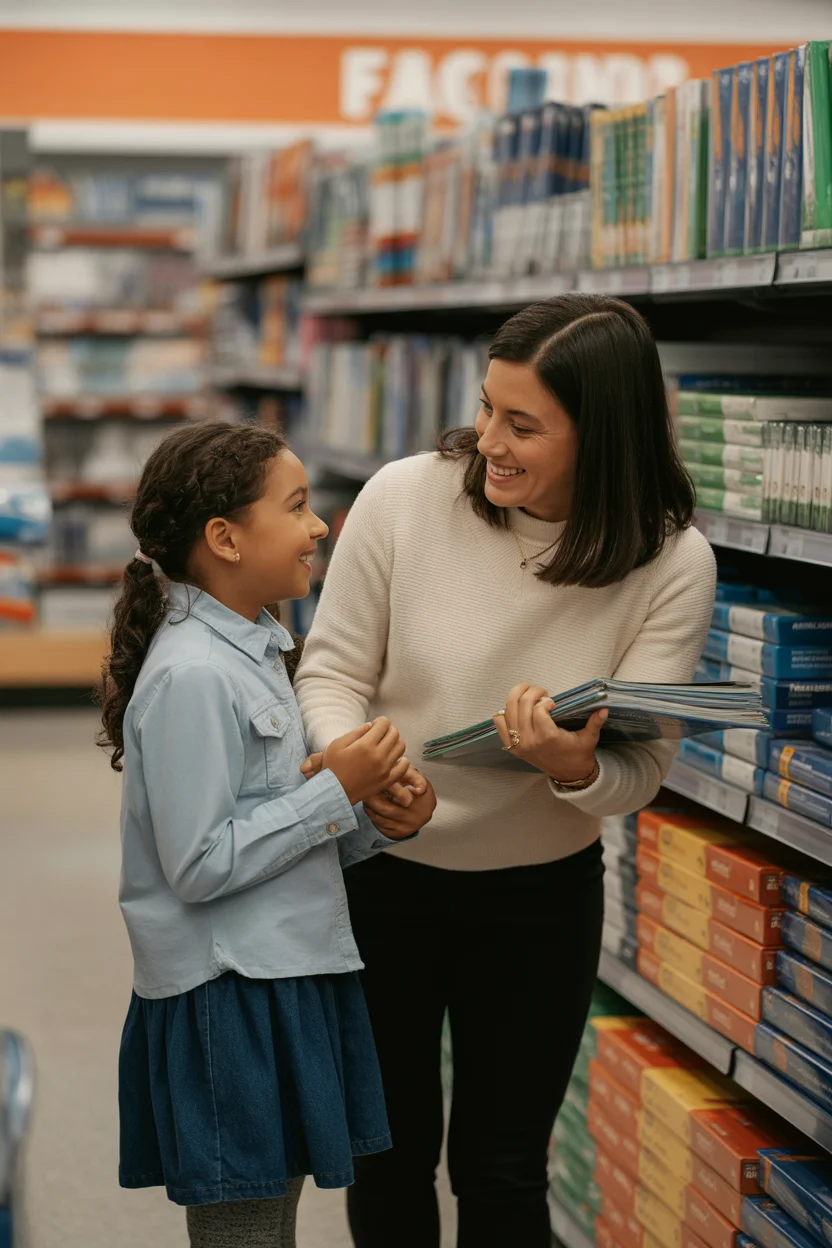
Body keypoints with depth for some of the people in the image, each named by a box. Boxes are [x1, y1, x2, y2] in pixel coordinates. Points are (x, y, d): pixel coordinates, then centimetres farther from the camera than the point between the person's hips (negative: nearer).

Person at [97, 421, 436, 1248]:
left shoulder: (253, 651, 11)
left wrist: (375, 821, -1)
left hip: (287, 979, 9)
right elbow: (198, 866, -22)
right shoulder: (191, 676, -20)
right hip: (227, 1002, -9)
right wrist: (336, 793, -18)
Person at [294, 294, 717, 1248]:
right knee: (388, 1154, 16)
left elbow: (639, 771, -13)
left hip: (540, 893, 0)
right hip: (384, 874, 0)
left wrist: (577, 766, -37)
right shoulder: (403, 498, -17)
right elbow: (333, 670, -7)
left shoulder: (670, 562, -15)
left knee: (502, 1172, 11)